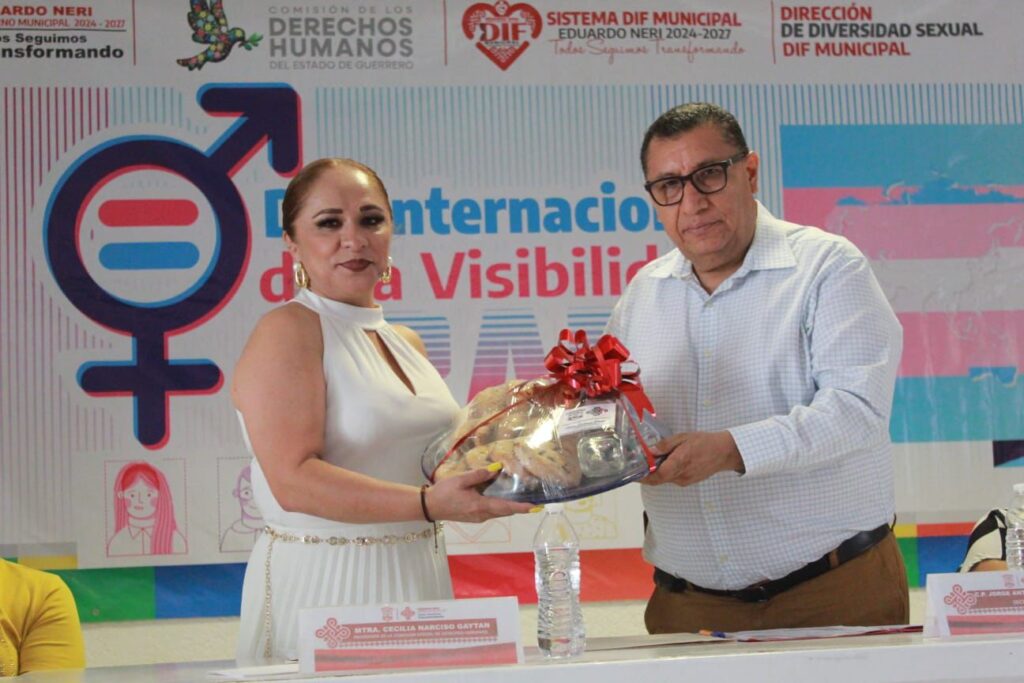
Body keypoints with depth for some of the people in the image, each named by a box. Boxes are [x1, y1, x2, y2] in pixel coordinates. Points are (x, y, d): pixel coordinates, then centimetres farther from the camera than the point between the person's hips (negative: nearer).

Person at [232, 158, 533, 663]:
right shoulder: (288, 332, -11)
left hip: (418, 578, 7)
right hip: (324, 583, -7)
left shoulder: (407, 342, 12)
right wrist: (429, 503, -28)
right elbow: (293, 480, -21)